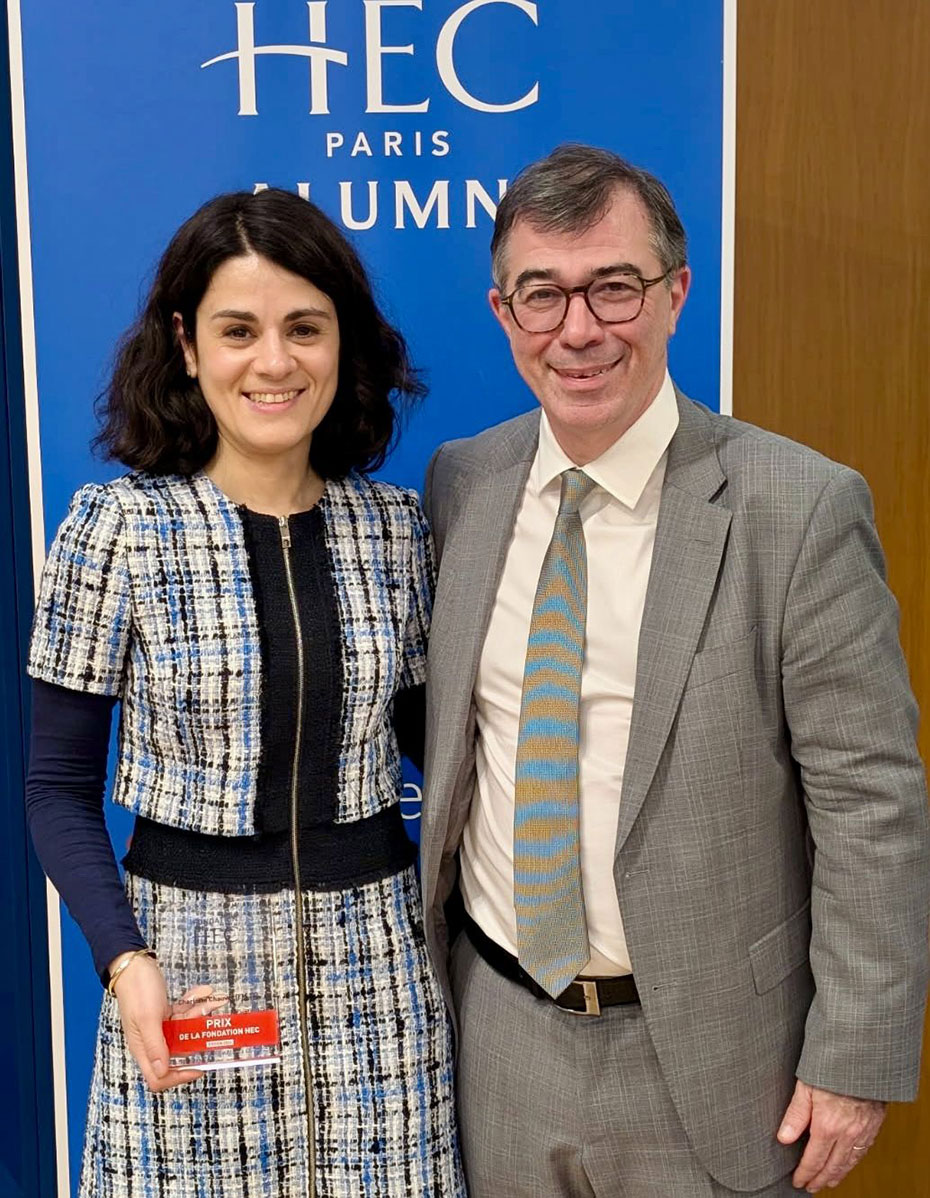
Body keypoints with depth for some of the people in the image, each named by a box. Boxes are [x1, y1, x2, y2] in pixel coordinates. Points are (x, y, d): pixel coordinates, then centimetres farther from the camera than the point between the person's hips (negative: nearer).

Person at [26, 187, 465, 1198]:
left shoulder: (395, 525, 0)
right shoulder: (116, 525, -8)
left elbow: (423, 730, 9)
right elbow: (59, 788, -5)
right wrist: (125, 961, -16)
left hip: (373, 958, 3)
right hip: (188, 952, -2)